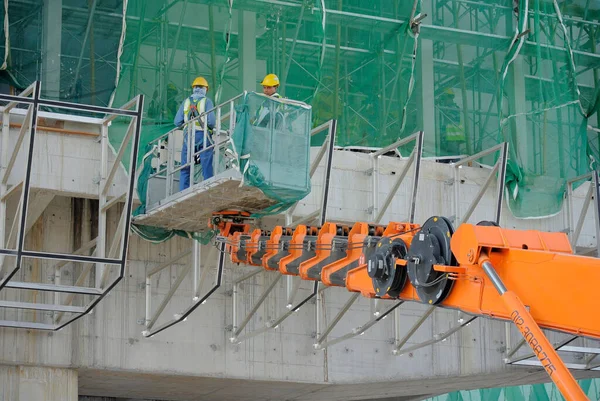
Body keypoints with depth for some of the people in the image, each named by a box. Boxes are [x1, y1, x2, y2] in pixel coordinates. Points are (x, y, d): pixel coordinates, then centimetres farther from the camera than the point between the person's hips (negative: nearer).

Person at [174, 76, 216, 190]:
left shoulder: (186, 102, 5)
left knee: (185, 170, 7)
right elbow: (211, 121, -12)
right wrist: (210, 127, 10)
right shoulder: (207, 101, -3)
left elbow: (177, 122, 1)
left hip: (188, 137, 2)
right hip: (203, 137, -2)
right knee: (207, 168, 3)